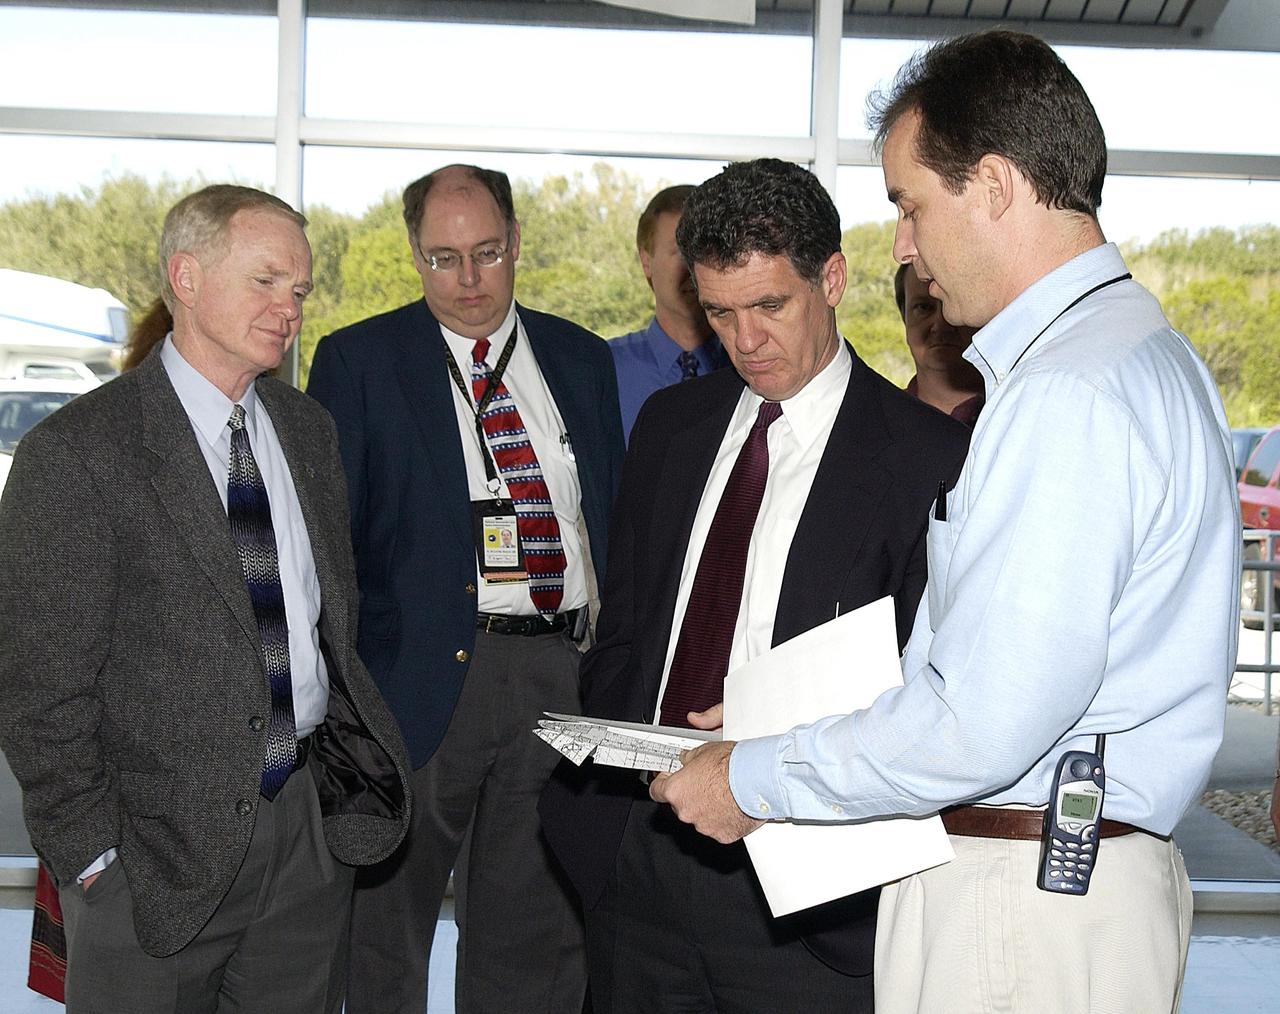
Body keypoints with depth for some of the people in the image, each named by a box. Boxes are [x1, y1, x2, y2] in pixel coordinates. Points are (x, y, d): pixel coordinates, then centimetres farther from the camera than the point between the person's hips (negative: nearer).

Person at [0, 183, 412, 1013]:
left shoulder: (309, 429, 9)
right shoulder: (75, 454, -12)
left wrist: (351, 753, 9)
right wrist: (92, 857, -12)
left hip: (312, 823, 6)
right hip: (161, 848, -5)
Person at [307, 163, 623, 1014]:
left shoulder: (582, 359, 11)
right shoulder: (358, 361, 0)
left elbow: (617, 516, 13)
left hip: (564, 676, 3)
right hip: (424, 672, -3)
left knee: (540, 929, 14)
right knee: (386, 927, 9)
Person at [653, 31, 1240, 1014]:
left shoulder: (1071, 394, -21)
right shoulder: (1147, 354, 12)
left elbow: (981, 725, -23)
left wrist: (754, 779, -11)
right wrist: (802, 722, 15)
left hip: (1020, 907, -9)